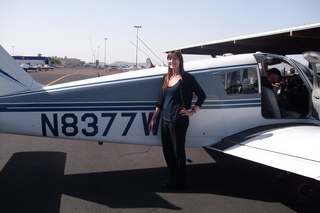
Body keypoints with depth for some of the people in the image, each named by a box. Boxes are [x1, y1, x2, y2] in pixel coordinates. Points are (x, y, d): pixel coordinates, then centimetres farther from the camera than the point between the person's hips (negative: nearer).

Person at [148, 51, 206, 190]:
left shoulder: (186, 78, -6)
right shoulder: (166, 78, 13)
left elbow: (201, 95, -2)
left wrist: (192, 112, -4)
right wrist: (153, 119, 14)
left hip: (178, 120, -7)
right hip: (165, 120, 7)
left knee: (178, 151, 3)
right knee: (167, 151, 12)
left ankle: (178, 182, 16)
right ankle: (174, 177, 28)